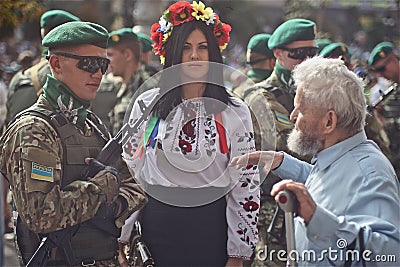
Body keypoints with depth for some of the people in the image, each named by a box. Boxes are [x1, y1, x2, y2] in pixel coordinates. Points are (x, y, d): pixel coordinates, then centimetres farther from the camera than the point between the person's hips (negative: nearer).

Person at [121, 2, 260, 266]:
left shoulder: (235, 112, 0)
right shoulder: (147, 105, 3)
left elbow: (246, 182, 0)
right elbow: (129, 170, 7)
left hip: (211, 228, 0)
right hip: (156, 227, 1)